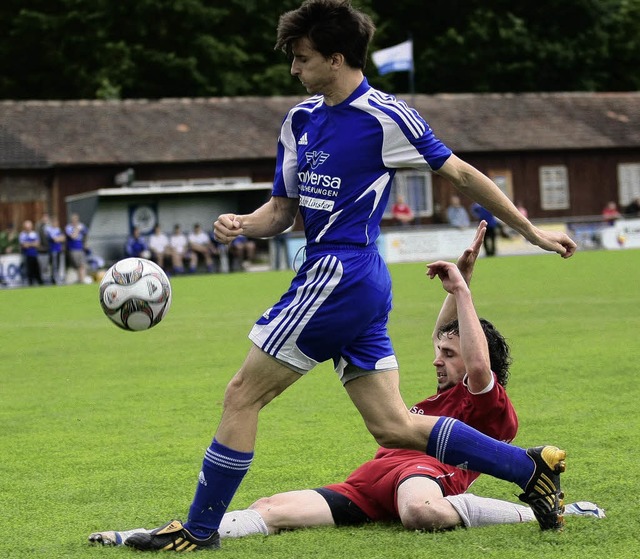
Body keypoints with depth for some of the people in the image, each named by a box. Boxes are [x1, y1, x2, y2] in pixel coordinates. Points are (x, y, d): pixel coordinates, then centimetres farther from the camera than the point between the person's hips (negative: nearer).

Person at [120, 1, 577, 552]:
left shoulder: (384, 116, -9)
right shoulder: (301, 120, 14)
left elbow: (462, 174, -1)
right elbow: (283, 210, 18)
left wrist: (530, 230, 5)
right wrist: (242, 224, -4)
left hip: (340, 274, -9)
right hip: (360, 287, 9)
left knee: (242, 396, -4)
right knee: (393, 426, 10)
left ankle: (199, 530, 6)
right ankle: (531, 467, 15)